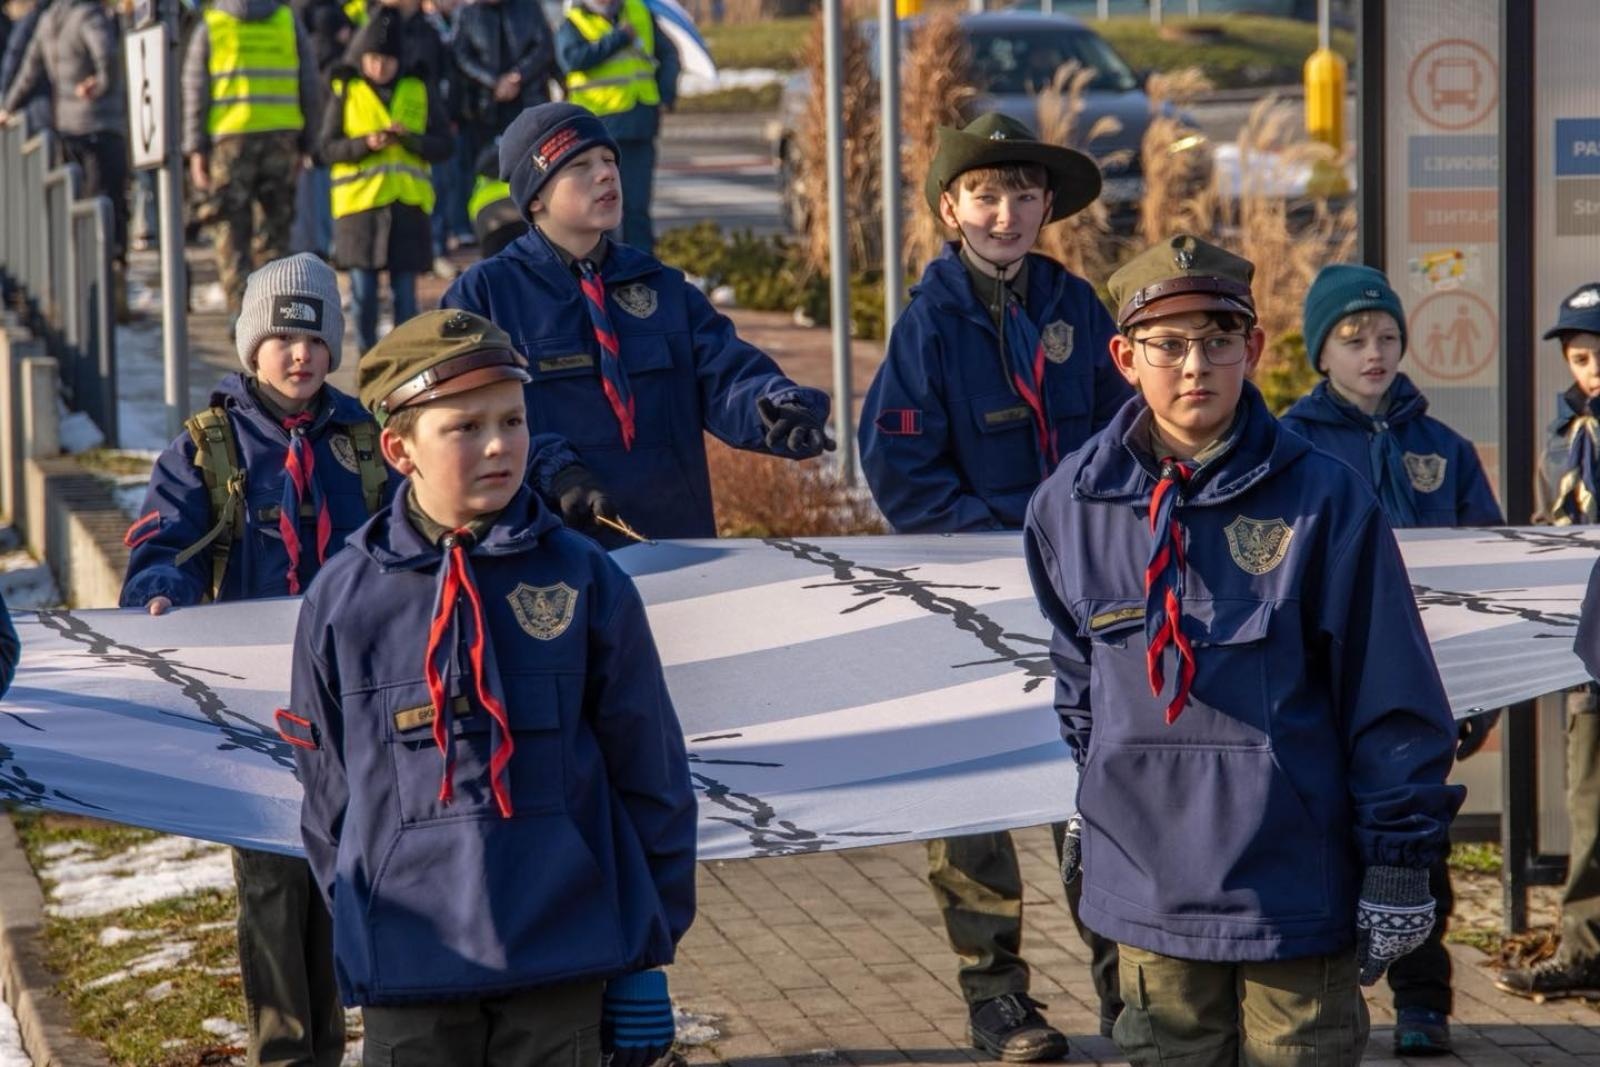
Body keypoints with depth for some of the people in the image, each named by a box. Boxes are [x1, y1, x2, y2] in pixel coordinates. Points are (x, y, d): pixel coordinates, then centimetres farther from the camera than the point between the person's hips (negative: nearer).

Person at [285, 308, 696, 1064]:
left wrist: (646, 959, 5)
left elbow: (652, 781, 5)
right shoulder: (342, 602, 0)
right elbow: (328, 796, 10)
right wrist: (359, 930, 9)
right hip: (409, 973, 0)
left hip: (565, 968, 0)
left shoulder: (585, 583, -1)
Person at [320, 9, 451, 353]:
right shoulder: (346, 93, 4)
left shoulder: (419, 92, 8)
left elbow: (443, 146, 3)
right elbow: (329, 148, -1)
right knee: (363, 290, 1)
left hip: (408, 204, 1)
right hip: (359, 200, -1)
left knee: (405, 290, 4)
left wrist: (410, 139, -15)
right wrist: (366, 144, -18)